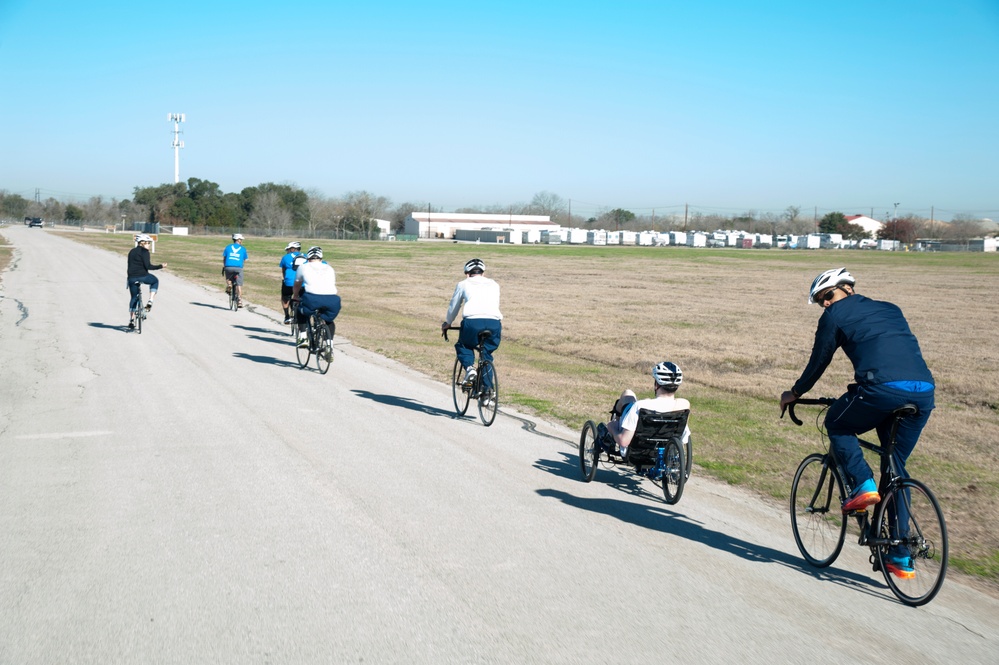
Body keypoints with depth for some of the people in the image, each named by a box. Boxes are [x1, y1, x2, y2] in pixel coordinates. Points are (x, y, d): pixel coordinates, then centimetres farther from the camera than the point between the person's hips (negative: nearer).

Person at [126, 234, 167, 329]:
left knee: (134, 298, 19)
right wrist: (160, 266, -11)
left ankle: (131, 320, 16)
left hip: (132, 278, 6)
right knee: (155, 281, 25)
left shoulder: (131, 251, 16)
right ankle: (150, 301, 9)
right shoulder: (144, 251, -7)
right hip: (142, 276, -6)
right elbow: (148, 266, -17)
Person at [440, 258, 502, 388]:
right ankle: (487, 389, 13)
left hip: (472, 322, -2)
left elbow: (453, 307, 30)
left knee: (462, 347, 25)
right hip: (494, 323, 2)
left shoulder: (463, 284, 22)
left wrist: (447, 323, 47)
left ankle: (469, 367, -1)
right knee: (487, 355, 21)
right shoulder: (494, 285, 28)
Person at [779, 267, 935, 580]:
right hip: (923, 391, 6)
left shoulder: (835, 315, 12)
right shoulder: (890, 310, 31)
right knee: (896, 467, 19)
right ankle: (901, 558, 19)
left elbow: (819, 361, 18)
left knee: (836, 424, 24)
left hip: (884, 388, -6)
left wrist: (794, 394, 34)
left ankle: (863, 485, 2)